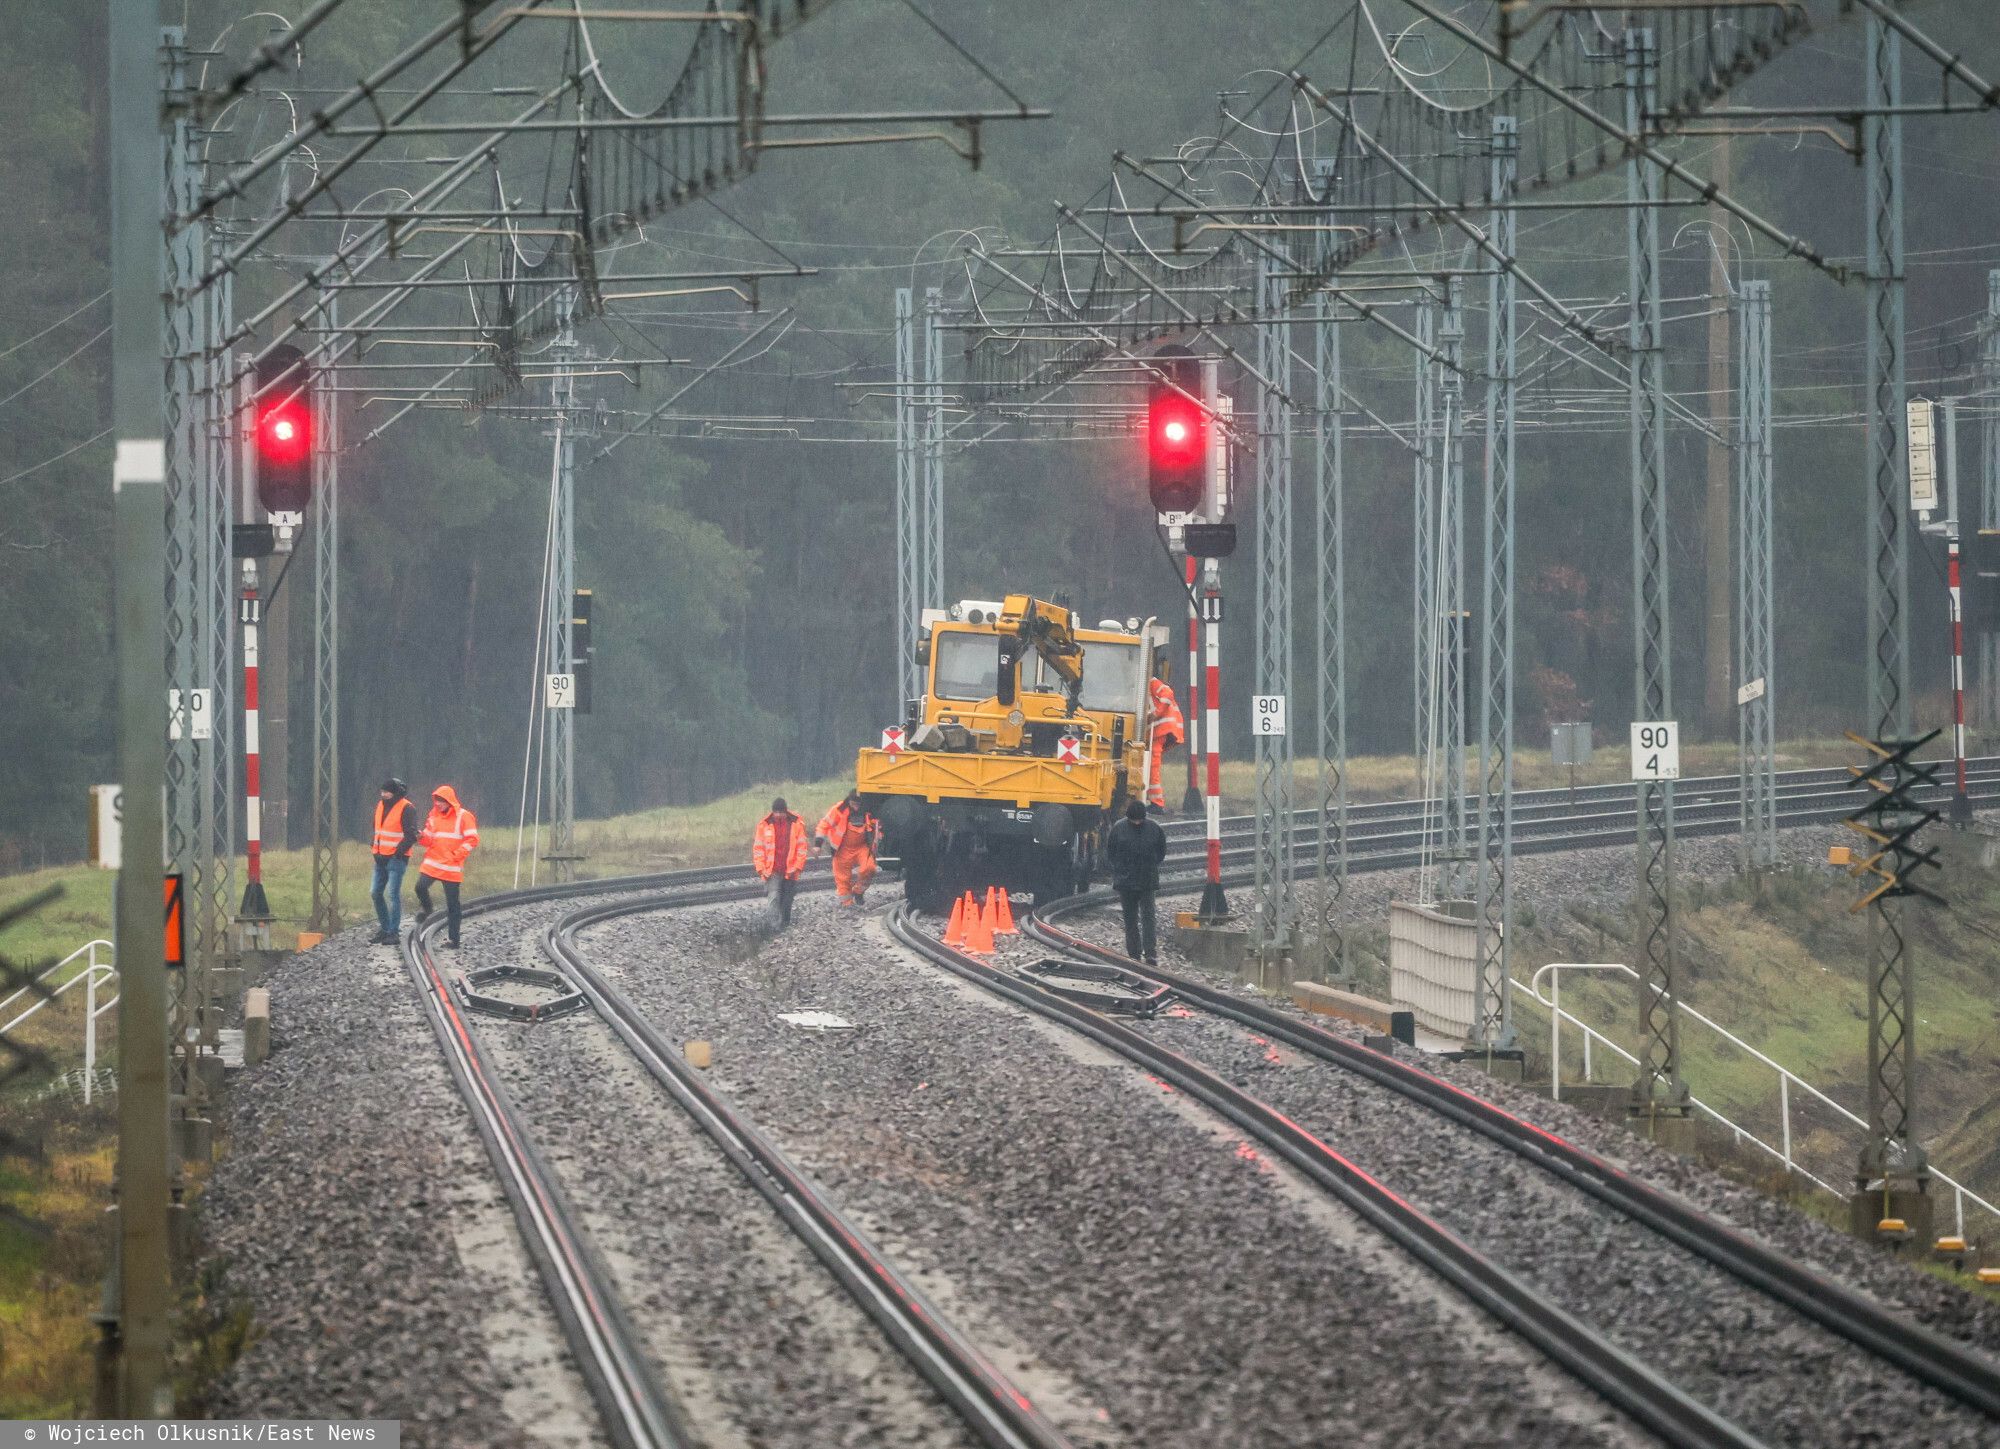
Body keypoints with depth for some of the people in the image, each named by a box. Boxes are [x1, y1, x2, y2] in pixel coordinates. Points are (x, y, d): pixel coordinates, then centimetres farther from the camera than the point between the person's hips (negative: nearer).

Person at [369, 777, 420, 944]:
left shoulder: (407, 809, -11)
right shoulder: (380, 805, 12)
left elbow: (411, 836, -14)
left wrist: (398, 852, -15)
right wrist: (376, 850, 10)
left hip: (396, 859, -8)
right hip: (381, 858, 8)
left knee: (393, 894, -9)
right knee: (376, 893, 9)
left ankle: (394, 932, -4)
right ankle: (384, 928, 20)